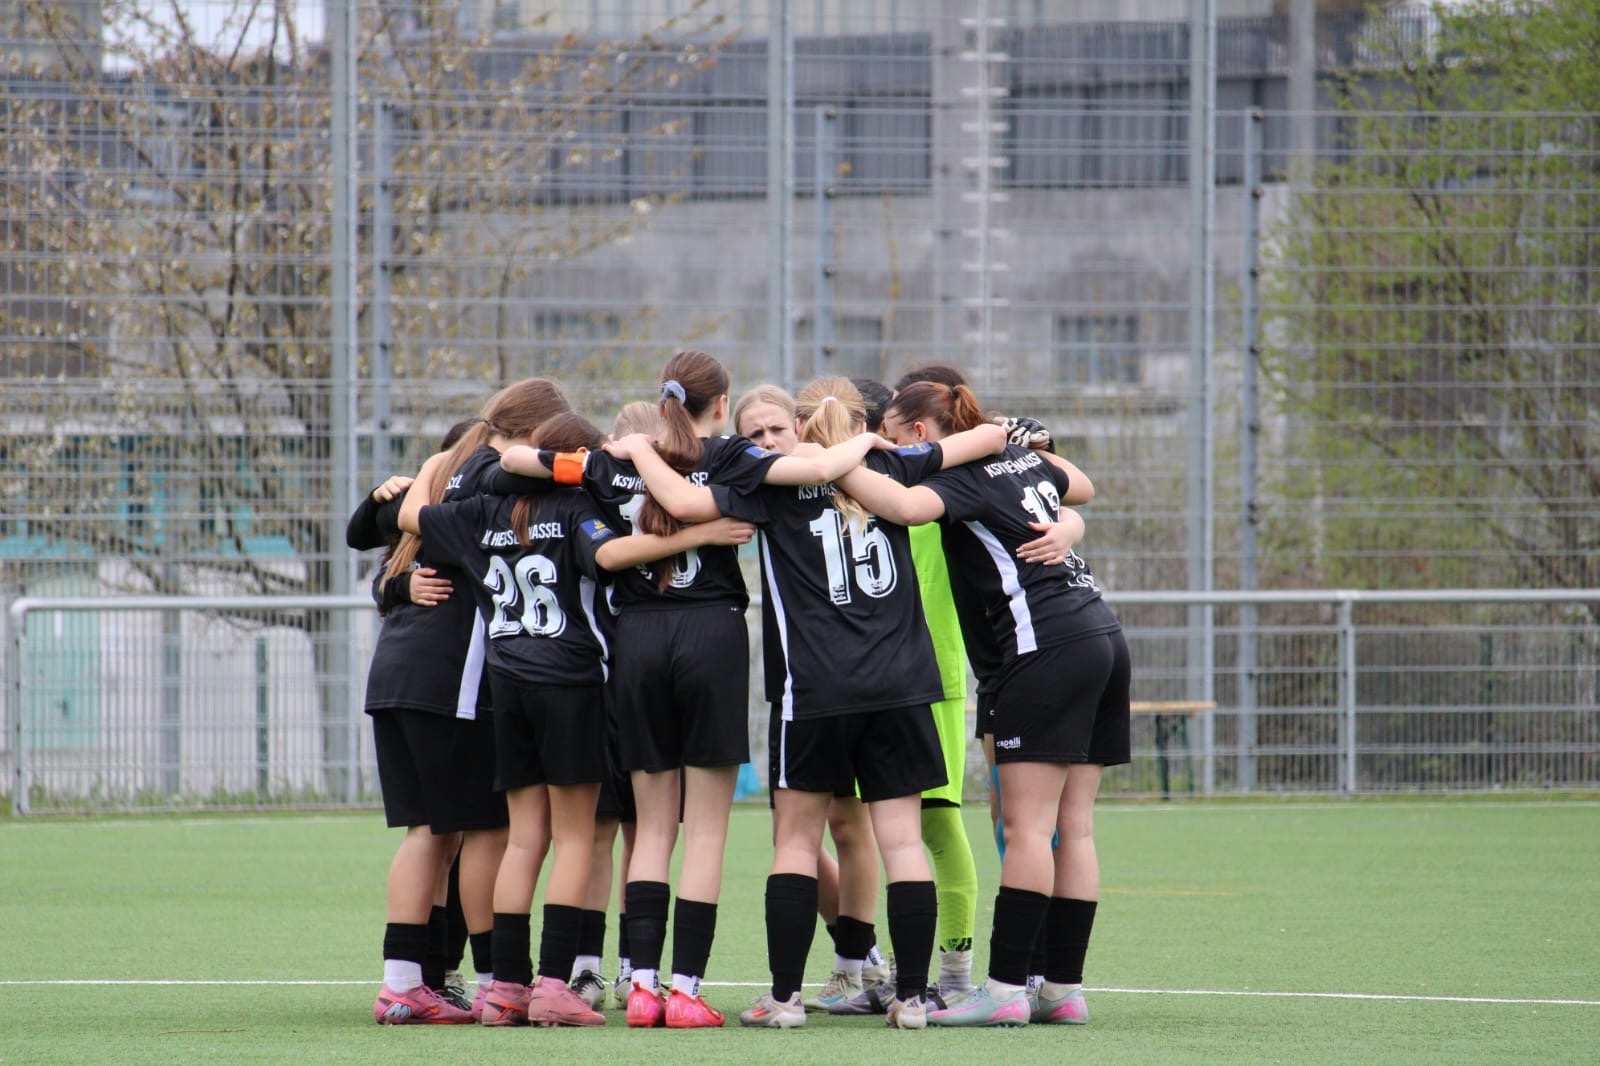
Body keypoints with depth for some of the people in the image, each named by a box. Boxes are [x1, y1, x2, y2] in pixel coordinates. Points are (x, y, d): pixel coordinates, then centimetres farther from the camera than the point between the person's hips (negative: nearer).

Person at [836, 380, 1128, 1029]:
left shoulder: (961, 476, -7)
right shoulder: (1021, 457, 17)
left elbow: (906, 505, -29)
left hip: (1046, 645, -9)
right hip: (1101, 636, 9)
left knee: (1027, 825, -9)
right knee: (1073, 827, 7)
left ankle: (1005, 988, -10)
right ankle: (1064, 988, 7)